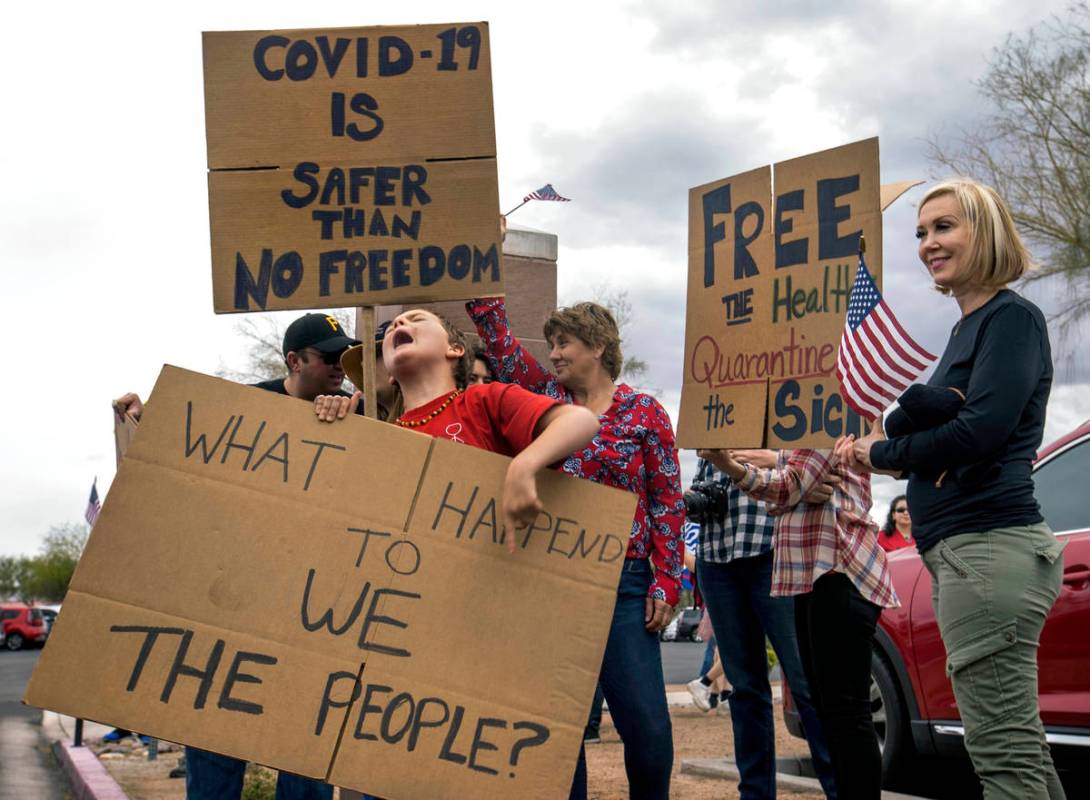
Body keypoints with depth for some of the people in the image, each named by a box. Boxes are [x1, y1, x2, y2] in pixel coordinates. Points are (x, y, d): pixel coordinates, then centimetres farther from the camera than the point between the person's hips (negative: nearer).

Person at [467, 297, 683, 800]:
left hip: (622, 584, -3)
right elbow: (501, 343, 5)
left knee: (646, 722, -5)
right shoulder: (547, 397, 11)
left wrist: (666, 583, -7)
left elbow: (668, 503, -1)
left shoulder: (644, 413, 1)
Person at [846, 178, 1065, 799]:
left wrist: (883, 453, -6)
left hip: (988, 547, -10)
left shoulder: (1012, 318, -8)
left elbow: (982, 428, -19)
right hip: (969, 548, 10)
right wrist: (894, 446, -2)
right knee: (1019, 749, 13)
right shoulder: (970, 327, 21)